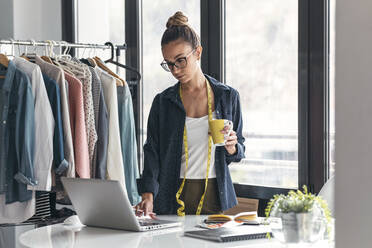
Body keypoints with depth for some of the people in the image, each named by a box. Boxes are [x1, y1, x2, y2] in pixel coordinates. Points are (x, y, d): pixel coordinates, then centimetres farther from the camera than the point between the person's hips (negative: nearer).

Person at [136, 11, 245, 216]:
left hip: (216, 198, 0)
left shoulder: (228, 97, 3)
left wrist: (231, 148, -13)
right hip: (173, 198, 0)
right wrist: (148, 195, -17)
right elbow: (152, 151, -2)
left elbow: (239, 152, 11)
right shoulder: (163, 102, 3)